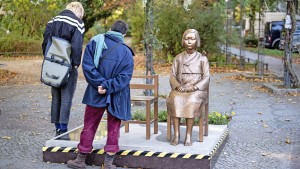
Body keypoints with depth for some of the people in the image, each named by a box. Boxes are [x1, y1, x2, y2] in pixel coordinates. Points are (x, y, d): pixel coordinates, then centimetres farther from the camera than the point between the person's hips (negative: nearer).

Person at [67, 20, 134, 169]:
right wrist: (108, 87, -15)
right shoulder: (126, 52, -4)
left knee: (89, 126, 12)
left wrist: (101, 83, -13)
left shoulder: (94, 43, -3)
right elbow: (125, 77, -12)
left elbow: (87, 66, -12)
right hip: (117, 98, 0)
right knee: (113, 129, 11)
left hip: (96, 94, 1)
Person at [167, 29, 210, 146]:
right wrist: (178, 86, -12)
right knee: (175, 100, -33)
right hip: (180, 89, 2)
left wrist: (195, 87, -16)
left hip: (197, 90, -2)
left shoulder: (202, 59, 9)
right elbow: (172, 76, 9)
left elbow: (206, 77, 1)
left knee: (192, 101, -36)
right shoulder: (178, 58, 15)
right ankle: (176, 134, -31)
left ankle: (189, 135, -32)